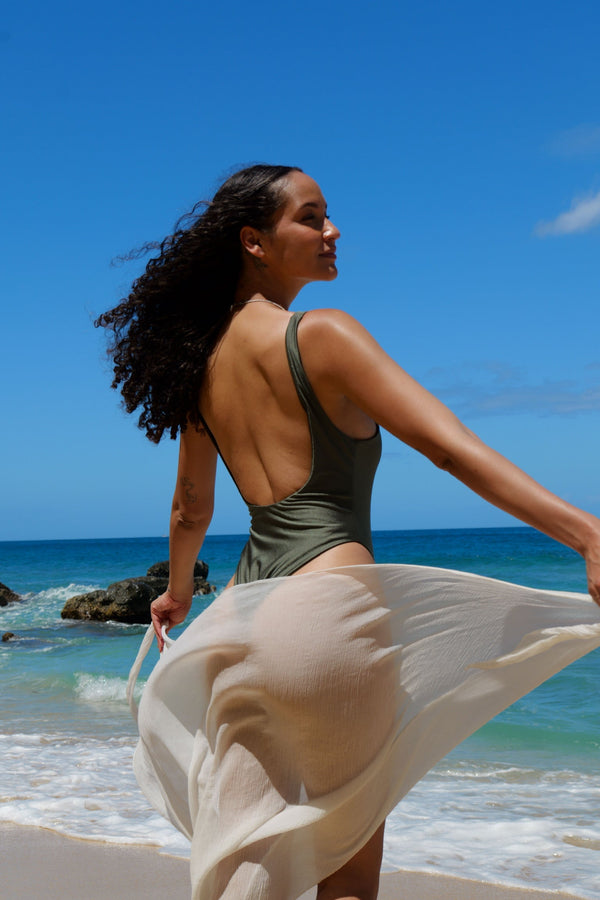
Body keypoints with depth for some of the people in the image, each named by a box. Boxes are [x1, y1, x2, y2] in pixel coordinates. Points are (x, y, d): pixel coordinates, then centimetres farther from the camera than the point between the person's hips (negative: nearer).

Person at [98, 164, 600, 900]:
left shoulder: (204, 361, 13)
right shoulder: (319, 334, -8)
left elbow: (190, 508, 24)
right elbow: (447, 446, -19)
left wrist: (177, 593, 42)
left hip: (247, 598, 7)